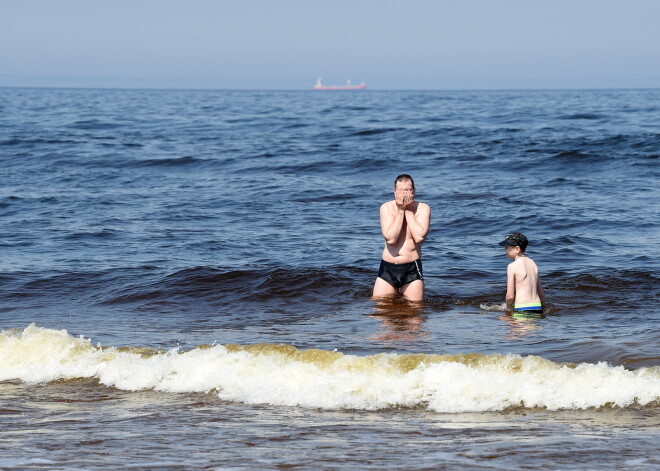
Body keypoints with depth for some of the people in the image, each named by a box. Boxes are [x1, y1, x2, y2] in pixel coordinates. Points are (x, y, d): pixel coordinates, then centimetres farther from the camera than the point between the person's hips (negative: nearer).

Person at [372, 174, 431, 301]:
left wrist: (409, 210, -13)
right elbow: (390, 239, -15)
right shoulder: (386, 207, -2)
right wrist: (400, 210, -14)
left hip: (412, 270, -1)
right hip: (387, 268, 1)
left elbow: (419, 237, -19)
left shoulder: (423, 208, -4)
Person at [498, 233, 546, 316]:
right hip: (537, 308, 7)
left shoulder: (512, 266, -5)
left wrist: (508, 309, 9)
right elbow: (541, 294, 18)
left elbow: (510, 296, -9)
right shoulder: (533, 263, 16)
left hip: (522, 309, -7)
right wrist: (542, 311, 27)